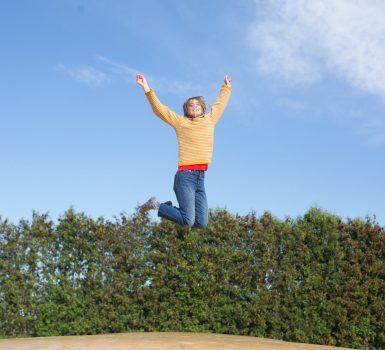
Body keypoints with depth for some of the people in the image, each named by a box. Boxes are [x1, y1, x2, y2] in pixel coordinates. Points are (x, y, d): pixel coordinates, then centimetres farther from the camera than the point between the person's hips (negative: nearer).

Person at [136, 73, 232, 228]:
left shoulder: (209, 120, 19)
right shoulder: (180, 122, 6)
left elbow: (219, 104, 35)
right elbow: (159, 108, 1)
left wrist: (226, 87, 47)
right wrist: (147, 88, -7)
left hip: (200, 178, 6)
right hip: (185, 175, -6)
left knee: (201, 223, -1)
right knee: (187, 221, -15)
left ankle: (169, 207, 21)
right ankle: (156, 205, 8)